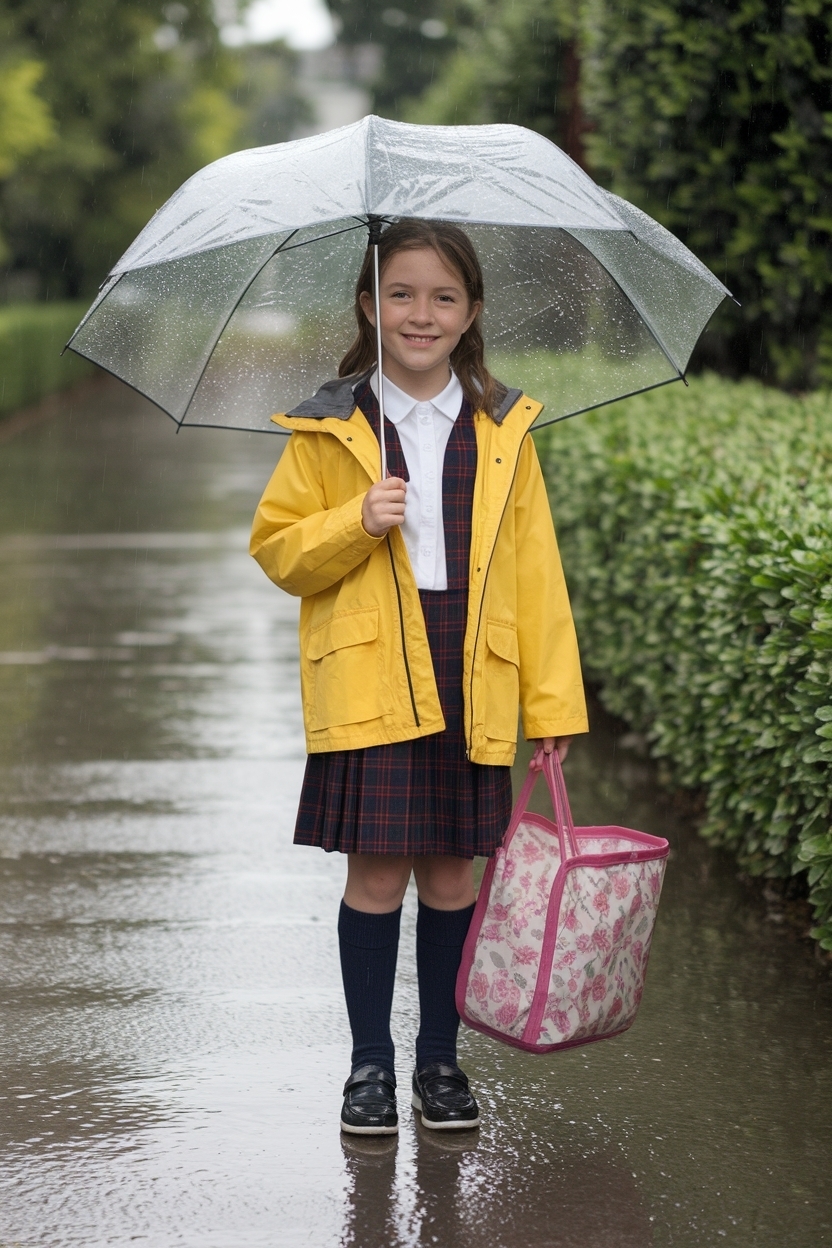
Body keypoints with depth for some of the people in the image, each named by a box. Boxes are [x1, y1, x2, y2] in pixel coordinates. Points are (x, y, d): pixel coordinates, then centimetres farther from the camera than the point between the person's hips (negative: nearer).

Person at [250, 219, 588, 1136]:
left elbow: (535, 570, 5)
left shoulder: (502, 431, 6)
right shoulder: (329, 430, 2)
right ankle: (370, 1065, 15)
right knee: (376, 873, 1)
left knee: (450, 873, 8)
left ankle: (440, 1060, 22)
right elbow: (277, 549, 4)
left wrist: (553, 699, 2)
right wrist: (357, 525, -15)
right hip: (370, 683, -1)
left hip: (472, 685, 2)